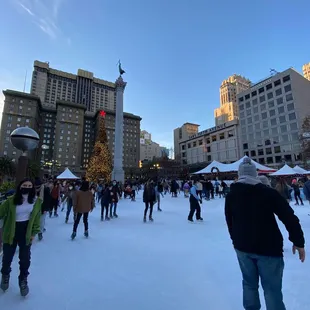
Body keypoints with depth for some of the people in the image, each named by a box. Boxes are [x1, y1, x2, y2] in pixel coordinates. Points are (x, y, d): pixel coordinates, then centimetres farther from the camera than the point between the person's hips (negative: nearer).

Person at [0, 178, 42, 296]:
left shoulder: (37, 201, -8)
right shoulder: (11, 201, -13)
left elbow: (37, 218, -1)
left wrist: (34, 233, 0)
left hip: (26, 233, 1)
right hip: (11, 232, -1)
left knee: (25, 259, 10)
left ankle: (23, 280, 36)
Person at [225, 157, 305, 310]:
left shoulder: (231, 195, -1)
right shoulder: (268, 192, -10)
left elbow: (230, 222, 7)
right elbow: (290, 218, -11)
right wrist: (298, 241, 2)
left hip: (242, 247, 3)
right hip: (268, 247, -3)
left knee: (249, 283, 20)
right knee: (272, 288, 11)